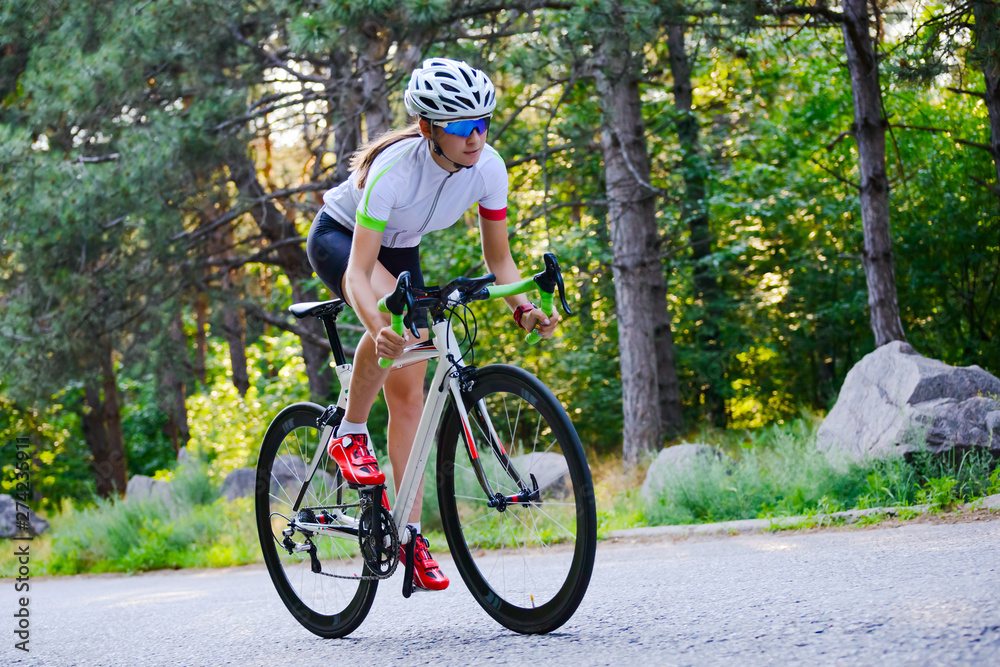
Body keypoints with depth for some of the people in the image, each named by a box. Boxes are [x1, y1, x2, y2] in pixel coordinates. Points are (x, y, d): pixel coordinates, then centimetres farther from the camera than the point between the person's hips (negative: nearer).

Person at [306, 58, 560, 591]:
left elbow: (498, 258, -11)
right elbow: (358, 272, -42)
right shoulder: (394, 170, -38)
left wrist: (524, 308, -31)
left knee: (408, 391, -2)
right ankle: (350, 433, -16)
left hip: (399, 250, 5)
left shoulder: (488, 168, -23)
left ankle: (411, 537, 3)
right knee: (392, 314, -38)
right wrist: (379, 329, -61)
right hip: (339, 239, -5)